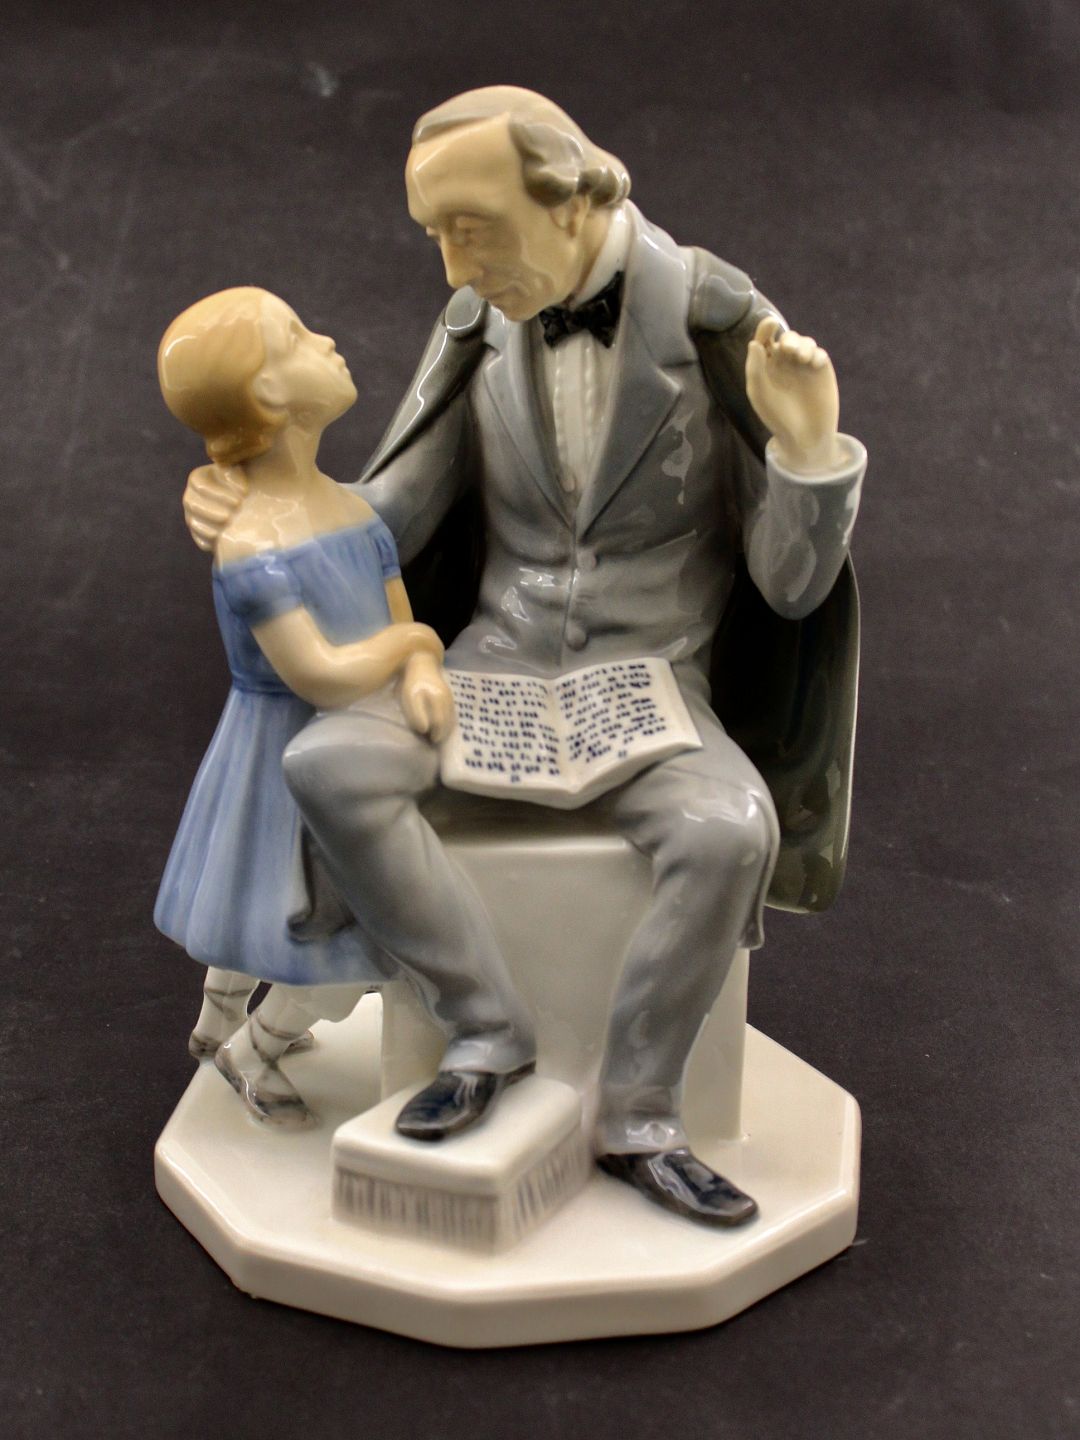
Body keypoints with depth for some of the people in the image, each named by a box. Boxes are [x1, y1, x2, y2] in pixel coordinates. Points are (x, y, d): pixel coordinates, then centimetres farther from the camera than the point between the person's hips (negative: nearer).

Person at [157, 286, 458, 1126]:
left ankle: (219, 1019, 54)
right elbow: (325, 678, -32)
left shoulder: (355, 511, -2)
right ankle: (251, 1048, 26)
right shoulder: (251, 547, -29)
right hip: (290, 763, -8)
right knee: (348, 964, -3)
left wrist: (425, 679, -24)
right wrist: (406, 640, -15)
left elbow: (410, 637, -1)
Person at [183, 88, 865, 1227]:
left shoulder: (722, 326, -12)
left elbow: (791, 586, -10)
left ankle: (634, 1116, -13)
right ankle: (488, 1030, -10)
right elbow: (387, 522, 5)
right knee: (325, 768, -25)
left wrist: (809, 446, -30)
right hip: (498, 666, 3)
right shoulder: (478, 324, -2)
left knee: (729, 833, -34)